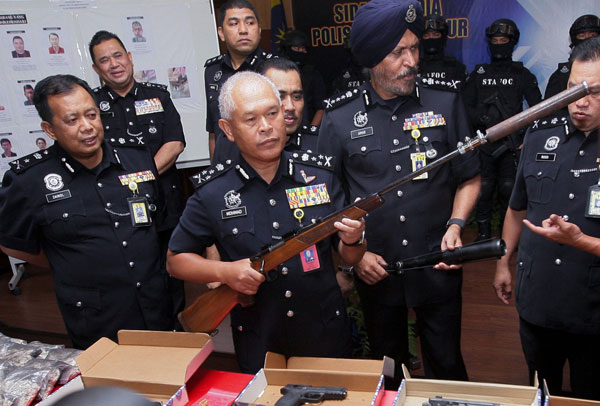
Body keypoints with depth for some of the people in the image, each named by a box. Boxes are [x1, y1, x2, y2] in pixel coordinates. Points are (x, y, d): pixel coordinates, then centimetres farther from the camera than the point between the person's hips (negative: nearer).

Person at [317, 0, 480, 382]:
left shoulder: (446, 102, -3)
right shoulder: (339, 117, -5)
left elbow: (469, 178, 5)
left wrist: (455, 225, -11)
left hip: (438, 267, 0)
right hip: (375, 271, 1)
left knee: (447, 365, 17)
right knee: (387, 369, 22)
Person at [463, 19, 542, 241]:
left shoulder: (521, 74, 8)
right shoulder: (478, 74, 11)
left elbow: (538, 107, 7)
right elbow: (466, 106, 8)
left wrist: (524, 135, -4)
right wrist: (483, 119, -11)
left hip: (512, 142, -1)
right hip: (484, 141, 1)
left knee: (509, 189, 1)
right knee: (483, 188, 2)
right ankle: (484, 230, 13)